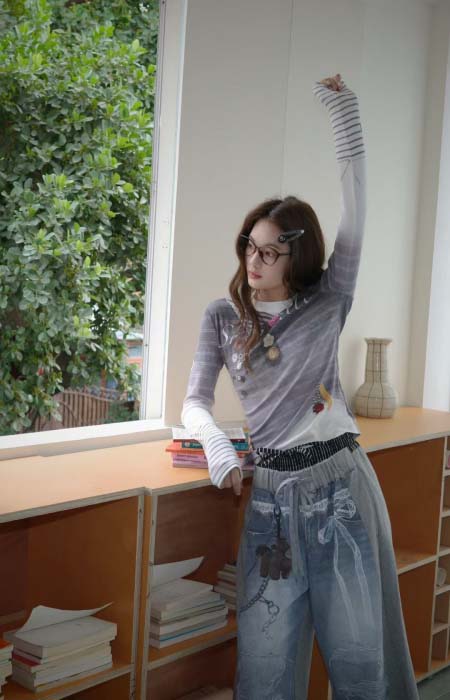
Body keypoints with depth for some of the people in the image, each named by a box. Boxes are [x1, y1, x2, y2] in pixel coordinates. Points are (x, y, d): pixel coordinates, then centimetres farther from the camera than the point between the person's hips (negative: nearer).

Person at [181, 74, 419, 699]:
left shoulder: (327, 303, 3)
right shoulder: (222, 317, 7)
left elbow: (355, 217, -5)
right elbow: (195, 401, 6)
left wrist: (344, 115, -9)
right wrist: (218, 446, -16)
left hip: (340, 482, -1)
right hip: (271, 490, 1)